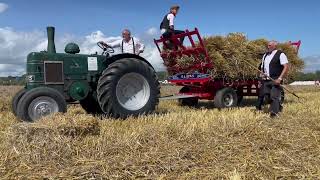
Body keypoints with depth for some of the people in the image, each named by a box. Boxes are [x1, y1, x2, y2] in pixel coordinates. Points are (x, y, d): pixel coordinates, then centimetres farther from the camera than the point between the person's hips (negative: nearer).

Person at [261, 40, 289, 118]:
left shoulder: (280, 54, -3)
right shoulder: (265, 55, 17)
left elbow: (286, 67, -10)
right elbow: (262, 67, 24)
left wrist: (280, 78, -19)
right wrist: (262, 73, 1)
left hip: (276, 80, -6)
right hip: (266, 80, 7)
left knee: (274, 96, -12)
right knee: (268, 96, 8)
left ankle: (274, 113, -7)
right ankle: (278, 108, 30)